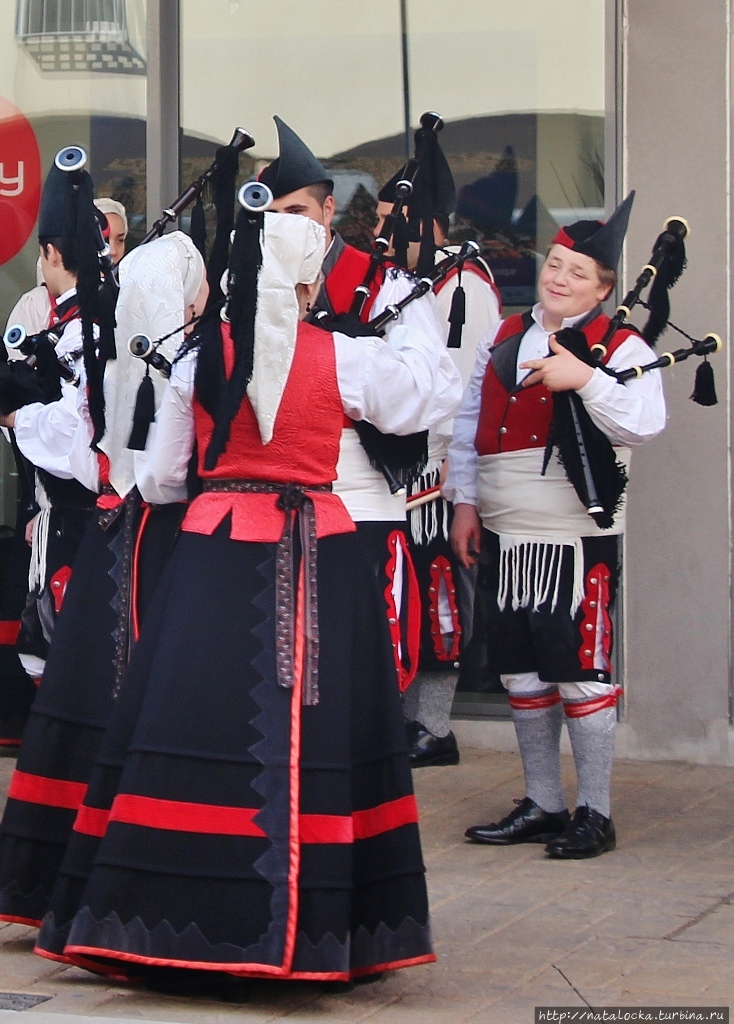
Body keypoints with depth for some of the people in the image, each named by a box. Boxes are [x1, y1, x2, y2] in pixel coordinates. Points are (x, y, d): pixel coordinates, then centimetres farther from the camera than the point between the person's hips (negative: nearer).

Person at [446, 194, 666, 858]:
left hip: (577, 537, -6)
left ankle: (595, 815, 6)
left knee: (582, 675, -4)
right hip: (503, 536, 6)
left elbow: (642, 424, -20)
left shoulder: (620, 349, -4)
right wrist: (465, 502, 11)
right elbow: (469, 425, 17)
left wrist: (583, 378, -30)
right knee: (523, 677, 12)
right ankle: (543, 805, 23)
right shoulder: (503, 341, 13)